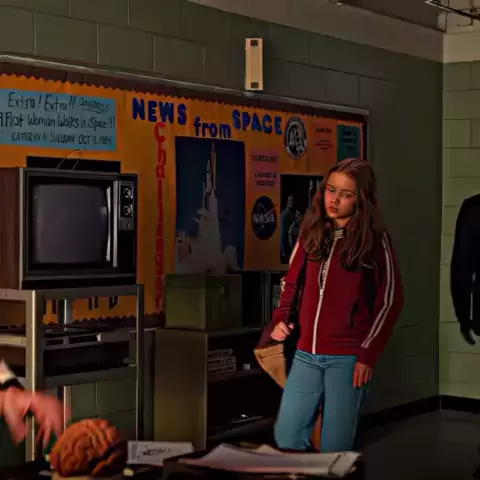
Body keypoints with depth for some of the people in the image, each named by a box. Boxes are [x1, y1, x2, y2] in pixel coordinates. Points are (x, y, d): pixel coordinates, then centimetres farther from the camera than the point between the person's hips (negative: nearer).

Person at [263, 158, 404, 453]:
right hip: (306, 354, 5)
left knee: (335, 447, 1)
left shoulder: (375, 239, -5)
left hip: (347, 357, -5)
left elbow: (390, 301, -5)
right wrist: (280, 320, 3)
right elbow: (291, 282, 19)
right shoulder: (311, 233, 9)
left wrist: (368, 354, -10)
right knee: (286, 437, 7)